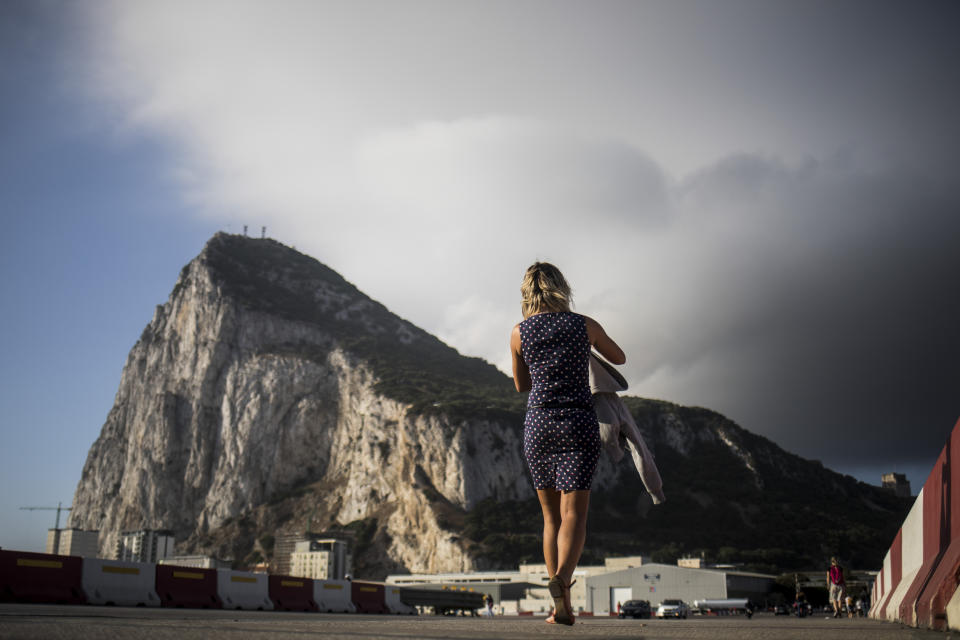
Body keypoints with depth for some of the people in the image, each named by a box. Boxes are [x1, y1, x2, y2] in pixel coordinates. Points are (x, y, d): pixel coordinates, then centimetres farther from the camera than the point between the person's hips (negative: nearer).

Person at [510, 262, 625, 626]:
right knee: (573, 516, -5)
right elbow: (619, 358, 20)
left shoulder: (519, 333, 3)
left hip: (538, 423, 2)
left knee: (551, 517, 14)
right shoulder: (585, 325, 1)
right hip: (578, 423, -2)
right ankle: (562, 578, -34)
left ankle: (563, 605, 14)